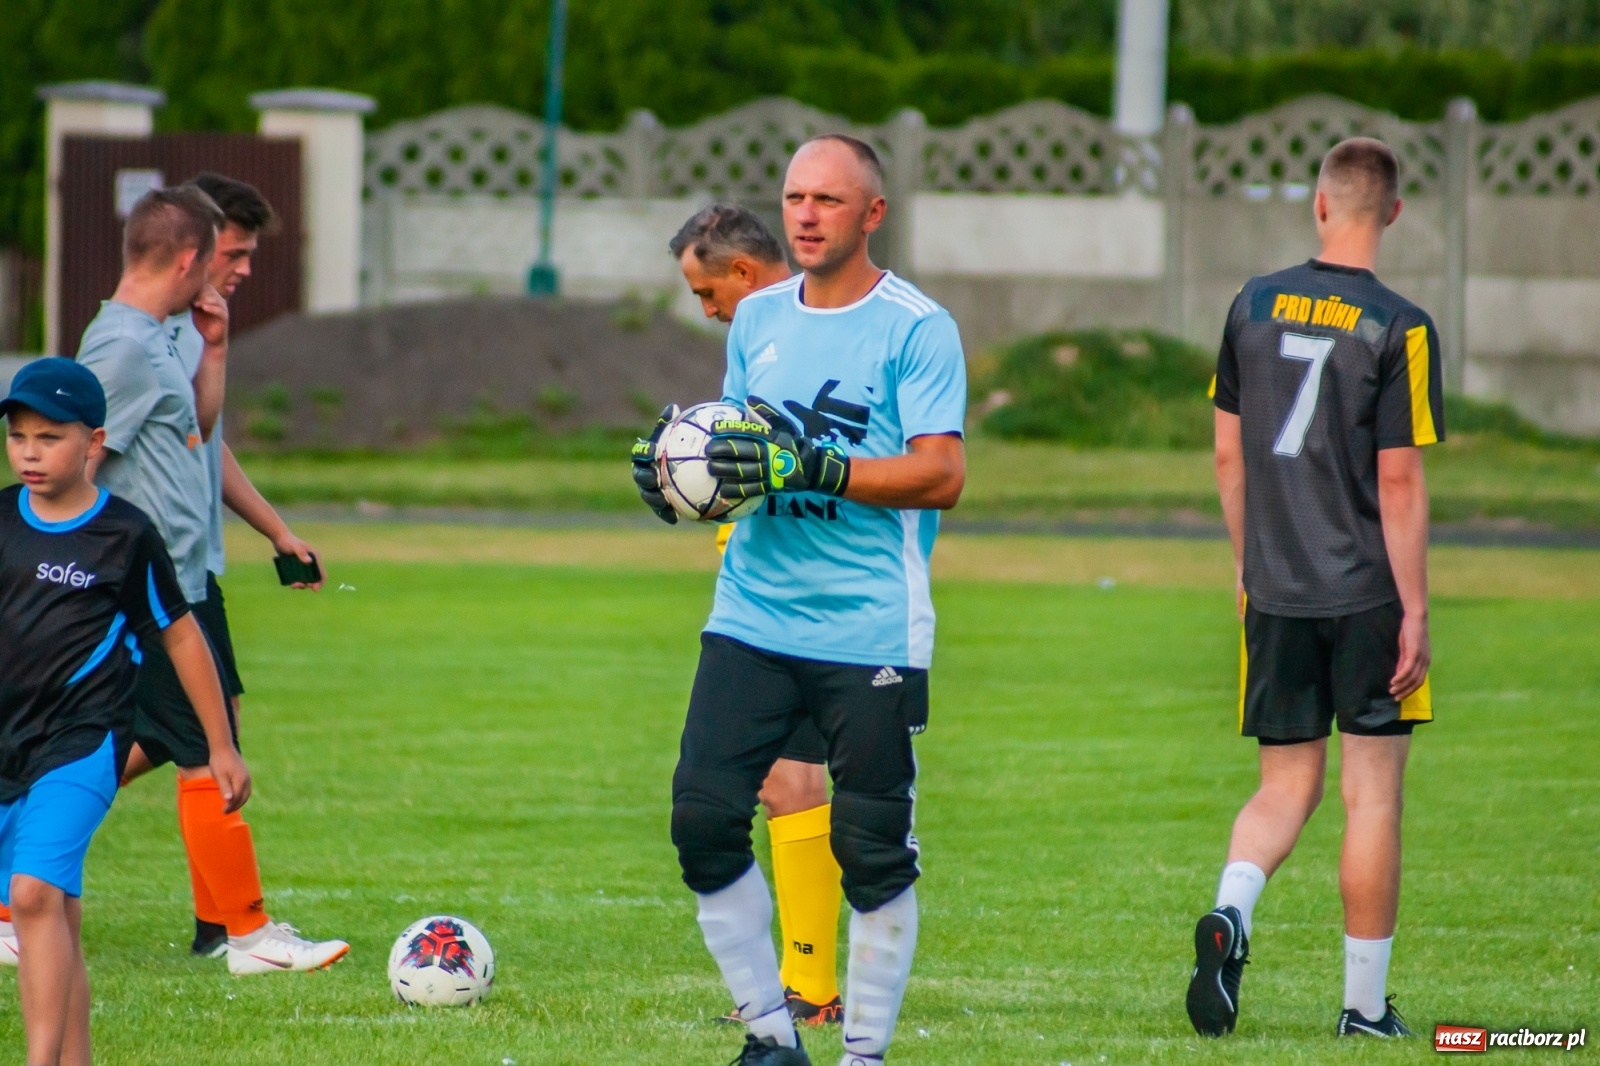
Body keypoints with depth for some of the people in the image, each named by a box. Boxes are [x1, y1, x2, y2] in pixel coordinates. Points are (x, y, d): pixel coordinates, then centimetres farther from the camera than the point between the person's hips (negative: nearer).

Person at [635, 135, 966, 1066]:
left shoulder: (917, 328, -6)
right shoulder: (759, 318, 13)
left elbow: (942, 474, -14)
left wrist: (811, 468, -22)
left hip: (871, 632, -5)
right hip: (752, 621, 5)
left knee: (873, 854, -1)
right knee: (704, 822, -5)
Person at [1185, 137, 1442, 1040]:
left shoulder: (1254, 306, 4)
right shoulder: (1400, 329, -10)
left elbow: (1229, 453, 9)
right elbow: (1399, 481, -12)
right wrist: (1415, 611, -8)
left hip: (1276, 592, 4)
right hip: (1368, 593, -4)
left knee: (1286, 787, 12)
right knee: (1373, 795, 4)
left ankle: (1230, 911, -17)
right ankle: (1366, 1006, 8)